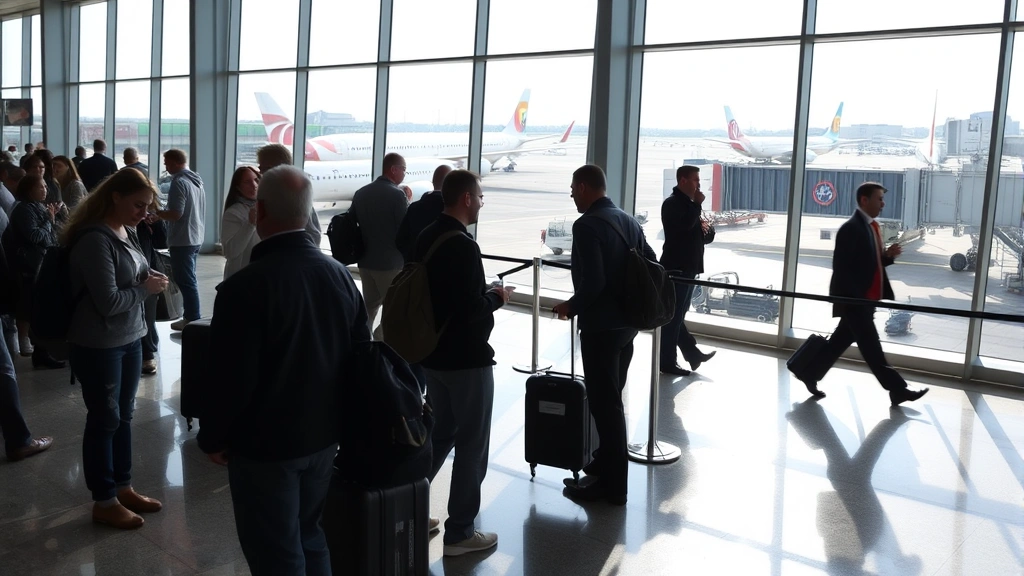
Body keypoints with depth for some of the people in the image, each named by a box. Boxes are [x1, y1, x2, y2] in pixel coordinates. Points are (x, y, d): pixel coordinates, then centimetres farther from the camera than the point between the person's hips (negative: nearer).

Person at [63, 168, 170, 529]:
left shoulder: (127, 232, 5)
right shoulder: (95, 239, -21)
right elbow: (108, 301, -24)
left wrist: (150, 280, -1)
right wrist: (146, 289, -12)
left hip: (130, 338, 8)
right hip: (98, 345, -8)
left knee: (124, 416, 16)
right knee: (104, 420, 4)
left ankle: (123, 488, 30)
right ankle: (103, 502, 18)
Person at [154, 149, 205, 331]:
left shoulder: (179, 182, -16)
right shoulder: (197, 180, 11)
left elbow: (176, 214, -22)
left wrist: (155, 212, -8)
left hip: (182, 240, -9)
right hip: (196, 237, 9)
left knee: (186, 281, -3)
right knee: (189, 279, 16)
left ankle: (193, 320, 0)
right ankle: (191, 317, 20)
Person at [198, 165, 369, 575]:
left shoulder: (245, 286, -21)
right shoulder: (340, 275, 0)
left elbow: (232, 380, -20)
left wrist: (213, 437, -3)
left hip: (265, 444, -6)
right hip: (323, 435, 6)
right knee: (309, 537, 22)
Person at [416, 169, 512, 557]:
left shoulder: (426, 237, 7)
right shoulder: (463, 245, -21)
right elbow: (472, 310, -25)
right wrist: (496, 297, -6)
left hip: (434, 352, 9)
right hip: (467, 358, -8)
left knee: (440, 433, 22)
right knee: (472, 444, 5)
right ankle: (459, 532, 14)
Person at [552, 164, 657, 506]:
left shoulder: (586, 225, -17)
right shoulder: (629, 221, 9)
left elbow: (592, 282, -25)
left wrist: (571, 307, -8)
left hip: (600, 326, -9)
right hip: (626, 322, 9)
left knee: (603, 402, -1)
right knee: (612, 398, 19)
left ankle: (612, 485, 7)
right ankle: (607, 463, 32)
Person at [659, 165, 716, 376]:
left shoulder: (689, 205, 18)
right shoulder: (672, 203, -10)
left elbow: (706, 236, 20)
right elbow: (684, 224, -30)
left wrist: (708, 229, -3)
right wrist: (697, 204, -16)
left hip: (687, 268, 9)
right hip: (676, 269, -9)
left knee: (677, 315, 17)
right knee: (672, 316, -4)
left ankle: (692, 353, 24)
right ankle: (667, 363, 2)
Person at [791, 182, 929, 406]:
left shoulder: (871, 226, 13)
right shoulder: (851, 228, -16)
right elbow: (841, 267, -19)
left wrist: (888, 255, 0)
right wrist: (855, 298, -21)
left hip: (865, 300, 10)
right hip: (853, 300, -10)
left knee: (840, 341, 15)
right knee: (871, 347, -2)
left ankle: (809, 373, 26)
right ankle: (898, 390, 4)